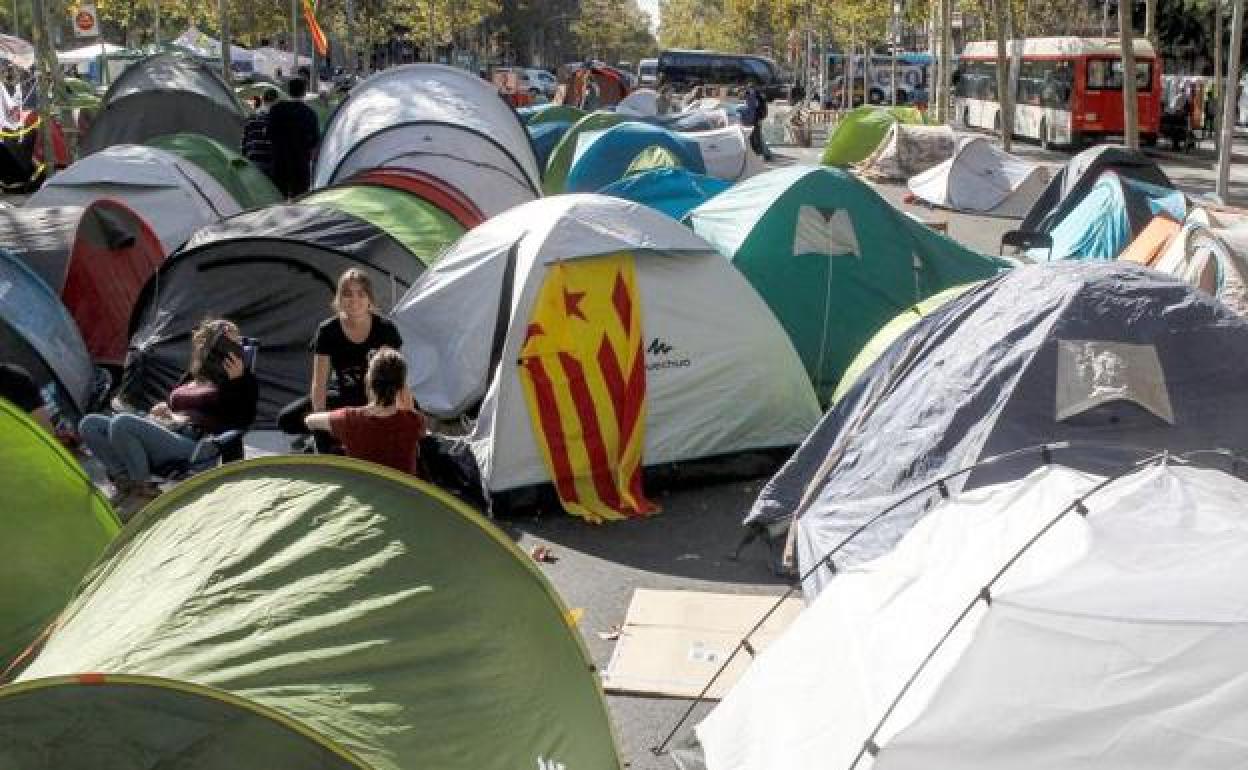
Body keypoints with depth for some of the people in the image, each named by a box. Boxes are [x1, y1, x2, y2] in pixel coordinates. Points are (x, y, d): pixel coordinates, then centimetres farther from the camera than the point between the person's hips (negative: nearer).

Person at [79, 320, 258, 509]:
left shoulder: (240, 381, 3)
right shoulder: (192, 376, 26)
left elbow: (242, 421, -11)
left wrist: (239, 379, -18)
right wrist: (164, 412, 11)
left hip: (190, 444, -9)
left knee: (121, 423, -31)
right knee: (89, 424, -4)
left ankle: (145, 492, -18)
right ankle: (125, 482, -15)